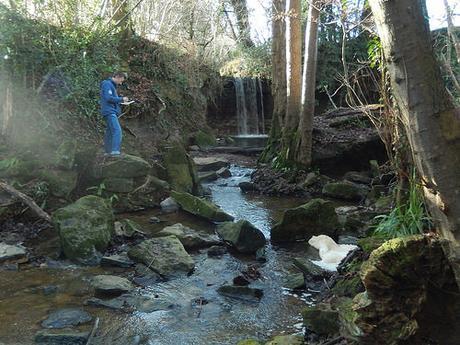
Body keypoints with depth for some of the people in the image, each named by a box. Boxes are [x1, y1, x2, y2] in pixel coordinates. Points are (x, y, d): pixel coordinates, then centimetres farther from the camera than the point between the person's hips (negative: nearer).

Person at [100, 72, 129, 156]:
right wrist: (121, 99, -13)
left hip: (112, 112, 11)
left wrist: (121, 100, 9)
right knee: (117, 131, -21)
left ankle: (108, 151, 16)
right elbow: (108, 98, -19)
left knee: (110, 132, 11)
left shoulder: (112, 85, 22)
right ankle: (115, 151, -28)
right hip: (109, 111, -11)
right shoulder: (107, 84, -8)